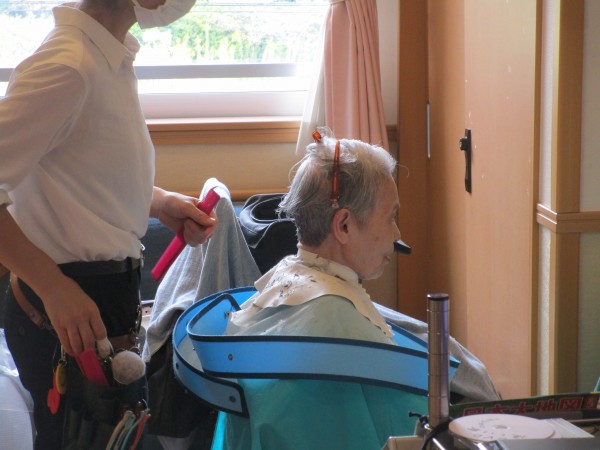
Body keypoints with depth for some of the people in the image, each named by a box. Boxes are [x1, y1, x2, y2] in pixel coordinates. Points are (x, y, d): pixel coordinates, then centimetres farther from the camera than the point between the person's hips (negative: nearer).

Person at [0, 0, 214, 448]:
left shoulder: (114, 55, 5)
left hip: (110, 291, 9)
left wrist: (159, 202, 3)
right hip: (73, 310, -9)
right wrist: (55, 287, -29)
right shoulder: (67, 66, -24)